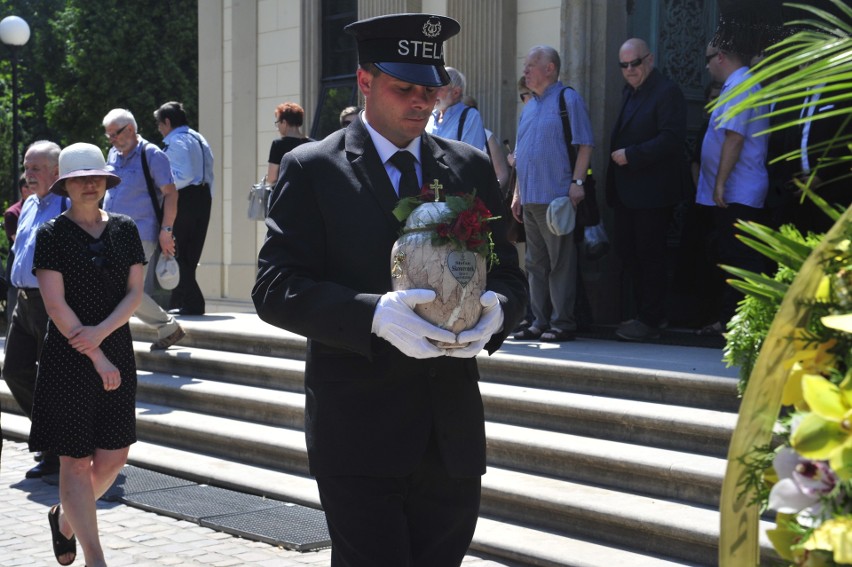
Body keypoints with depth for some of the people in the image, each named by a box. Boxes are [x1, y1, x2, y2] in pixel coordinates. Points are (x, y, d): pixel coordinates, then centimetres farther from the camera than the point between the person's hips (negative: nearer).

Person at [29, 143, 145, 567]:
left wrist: (102, 332, -14)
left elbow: (135, 293, 3)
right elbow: (56, 304, -9)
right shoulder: (52, 234, -3)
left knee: (113, 457, 4)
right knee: (76, 461, -3)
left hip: (117, 353, 4)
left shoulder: (124, 230, 8)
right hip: (68, 358, -4)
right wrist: (97, 358, -12)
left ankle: (65, 517, 31)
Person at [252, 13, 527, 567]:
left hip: (453, 432, 4)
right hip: (358, 433, -4)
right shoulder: (311, 169, -2)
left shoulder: (472, 168, 11)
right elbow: (276, 288, -9)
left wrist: (495, 310, -13)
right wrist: (374, 315, -25)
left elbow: (509, 275, 12)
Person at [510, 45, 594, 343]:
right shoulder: (529, 106, 19)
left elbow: (585, 144, -9)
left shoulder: (568, 99, -3)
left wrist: (577, 181, -17)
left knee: (560, 263, -5)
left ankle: (563, 323, -1)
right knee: (536, 263, 10)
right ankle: (539, 323, 15)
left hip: (556, 196, -8)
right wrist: (517, 193, 19)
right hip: (530, 198, 8)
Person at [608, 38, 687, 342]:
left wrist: (629, 155, -19)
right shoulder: (629, 93, 19)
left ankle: (649, 321, 3)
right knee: (627, 251, 11)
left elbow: (671, 139, -20)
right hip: (626, 191, 9)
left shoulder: (667, 92, -11)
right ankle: (644, 314, 20)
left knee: (649, 254, -4)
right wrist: (616, 155, 6)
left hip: (652, 191, -9)